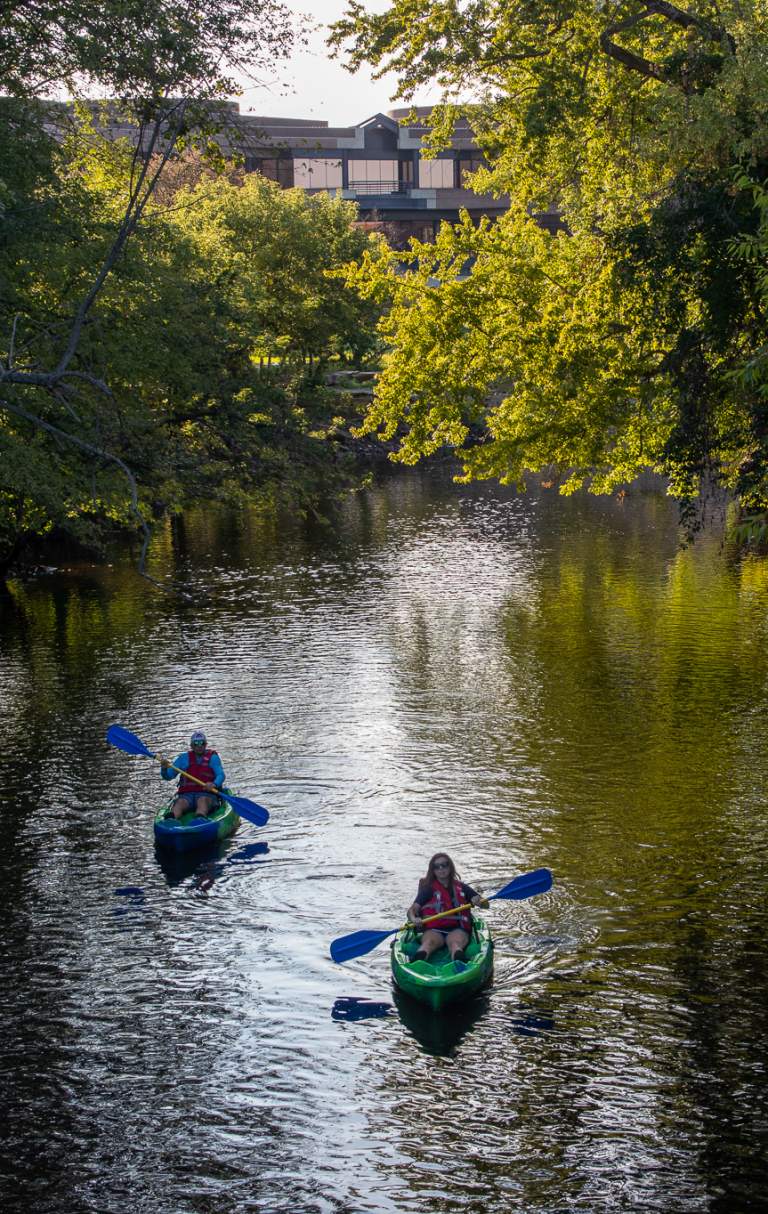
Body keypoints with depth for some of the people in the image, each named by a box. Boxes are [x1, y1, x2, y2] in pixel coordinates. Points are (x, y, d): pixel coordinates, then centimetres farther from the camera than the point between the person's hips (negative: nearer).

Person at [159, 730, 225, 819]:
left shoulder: (212, 757, 11)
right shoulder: (184, 758, 17)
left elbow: (220, 775, -4)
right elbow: (168, 776, 12)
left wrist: (214, 784, -27)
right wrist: (164, 768, -13)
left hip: (207, 794, -2)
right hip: (186, 795, 2)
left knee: (203, 800, -36)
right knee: (180, 802, -30)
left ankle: (200, 820, -68)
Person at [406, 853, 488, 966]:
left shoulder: (461, 888, 19)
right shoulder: (429, 889, 15)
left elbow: (486, 904, 10)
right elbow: (412, 909, 3)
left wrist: (479, 901, -15)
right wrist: (414, 919, -21)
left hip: (457, 929, 1)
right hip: (434, 930, -1)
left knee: (455, 942, -35)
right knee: (429, 941, -36)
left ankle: (460, 962, -69)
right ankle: (418, 960, -68)